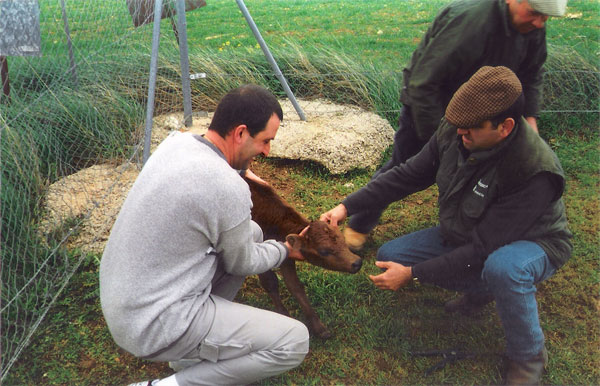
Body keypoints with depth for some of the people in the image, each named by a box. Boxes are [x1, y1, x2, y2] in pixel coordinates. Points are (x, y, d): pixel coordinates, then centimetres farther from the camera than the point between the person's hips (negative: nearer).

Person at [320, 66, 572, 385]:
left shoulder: (534, 172, -36)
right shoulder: (453, 132, -18)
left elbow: (483, 248, -32)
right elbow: (408, 175, -8)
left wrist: (413, 274, -29)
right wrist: (347, 206, -15)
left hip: (529, 243, -6)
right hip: (464, 235, 6)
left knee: (503, 269, -42)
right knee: (390, 255, -5)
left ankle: (529, 357, -10)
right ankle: (481, 289, 10)